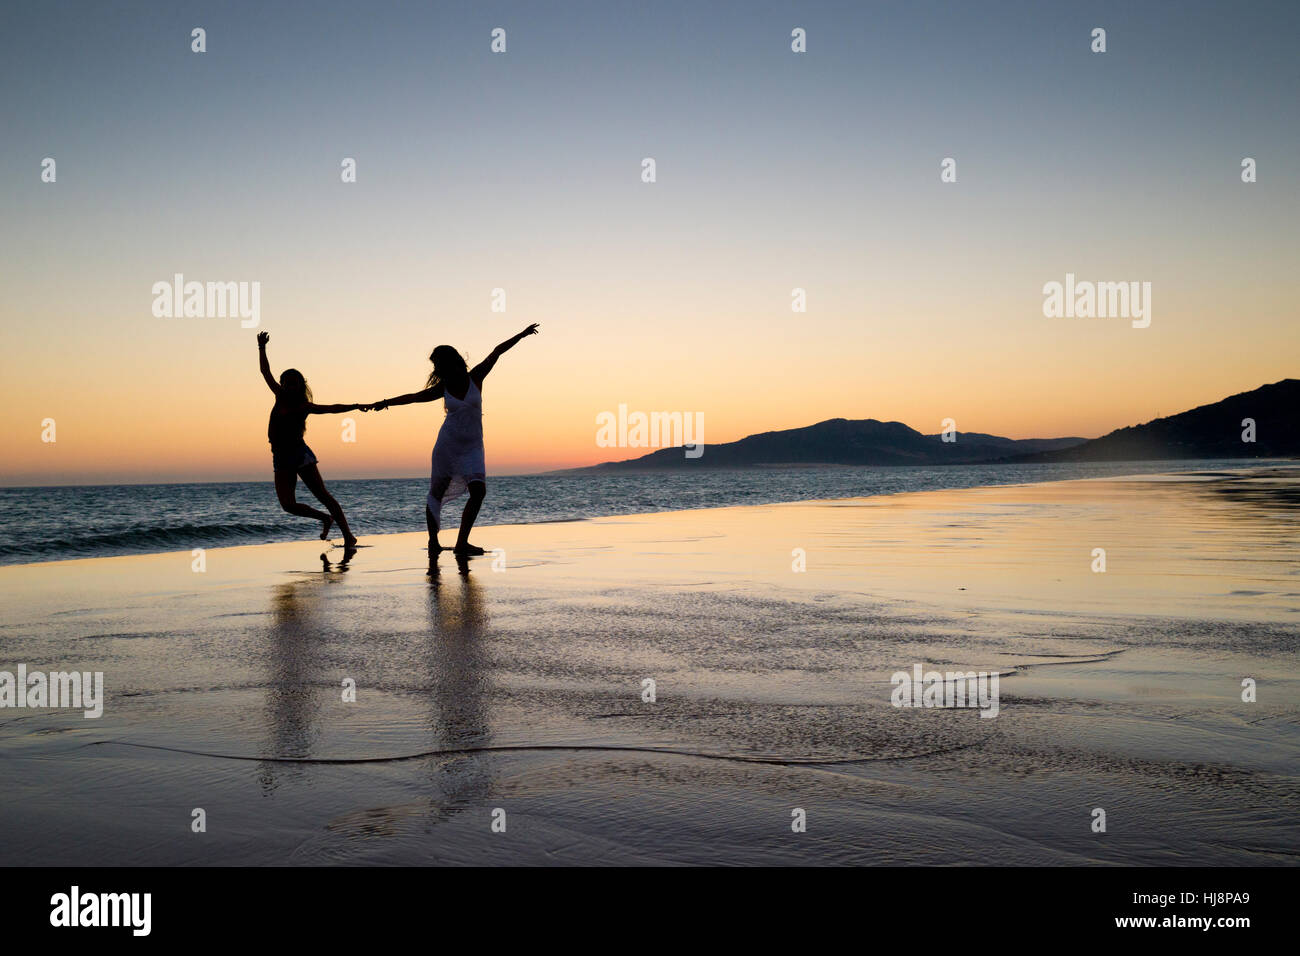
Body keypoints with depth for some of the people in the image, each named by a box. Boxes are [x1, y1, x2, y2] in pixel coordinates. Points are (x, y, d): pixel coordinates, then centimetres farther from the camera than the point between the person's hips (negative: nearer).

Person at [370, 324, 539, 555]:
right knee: (437, 492, 2)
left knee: (479, 491, -17)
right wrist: (385, 402, 22)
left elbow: (497, 352, -2)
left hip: (472, 447, -1)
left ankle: (461, 543, -14)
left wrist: (522, 335, -2)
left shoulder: (475, 378, -3)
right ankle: (433, 540, 15)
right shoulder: (442, 388, 0)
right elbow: (413, 397, 14)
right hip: (447, 444, 1)